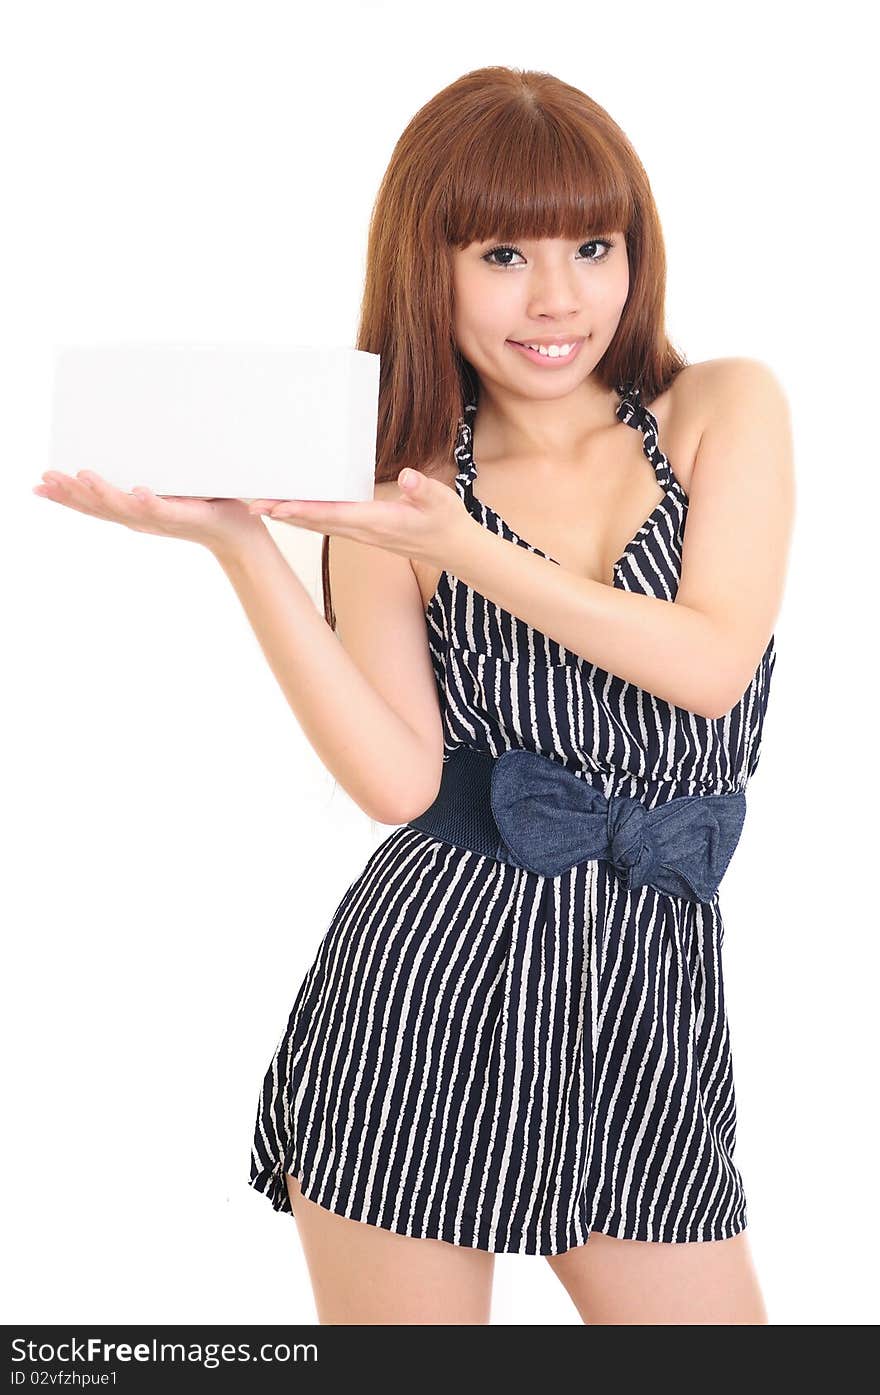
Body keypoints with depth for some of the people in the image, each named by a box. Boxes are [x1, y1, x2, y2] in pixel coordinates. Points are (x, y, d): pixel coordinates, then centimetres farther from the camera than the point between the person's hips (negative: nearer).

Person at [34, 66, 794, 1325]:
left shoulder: (726, 408, 5)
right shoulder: (390, 498, 3)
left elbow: (714, 665, -9)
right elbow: (398, 782, -10)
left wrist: (465, 548, -16)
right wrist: (240, 546, -17)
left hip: (651, 999, 2)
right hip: (430, 985, -1)